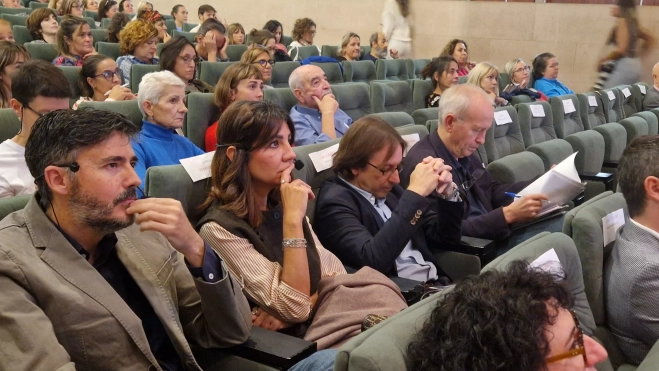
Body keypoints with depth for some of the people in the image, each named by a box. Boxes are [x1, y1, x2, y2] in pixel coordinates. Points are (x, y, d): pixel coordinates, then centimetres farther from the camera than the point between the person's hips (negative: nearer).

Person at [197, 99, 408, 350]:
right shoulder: (219, 229, -15)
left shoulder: (279, 202, 7)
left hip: (321, 313, 7)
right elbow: (295, 307, -18)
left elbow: (332, 269, 7)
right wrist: (293, 219, -24)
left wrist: (292, 309, -12)